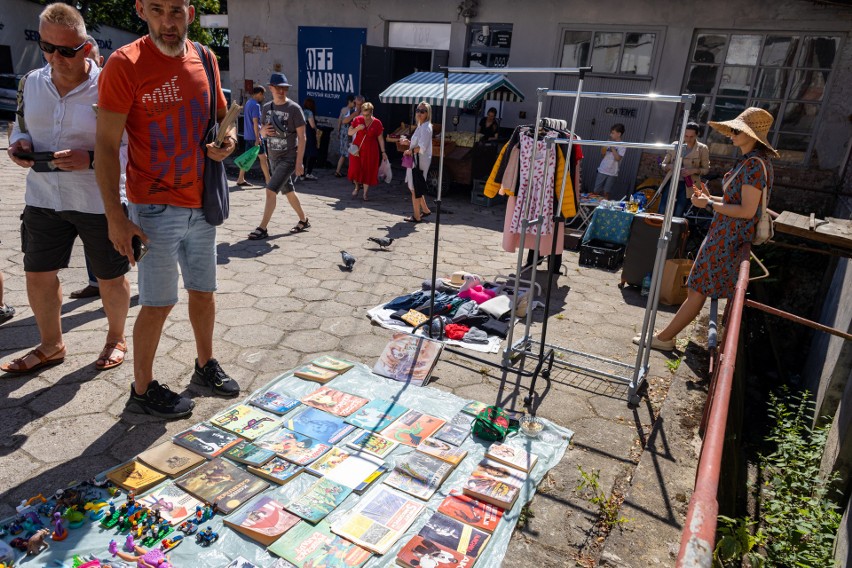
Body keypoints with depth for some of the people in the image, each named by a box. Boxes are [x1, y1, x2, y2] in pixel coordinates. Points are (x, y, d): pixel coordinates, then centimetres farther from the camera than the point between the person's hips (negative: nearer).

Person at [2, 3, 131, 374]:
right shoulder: (32, 82, 4)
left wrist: (91, 160, -28)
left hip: (100, 201, -5)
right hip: (43, 198, 6)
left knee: (110, 277, 9)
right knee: (37, 274, 13)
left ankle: (116, 339, 33)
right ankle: (51, 346, 33)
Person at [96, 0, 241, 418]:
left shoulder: (205, 60, 6)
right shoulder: (125, 64, -11)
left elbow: (223, 116, 21)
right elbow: (107, 145, -11)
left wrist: (227, 141, -3)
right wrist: (115, 217, -16)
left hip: (201, 204, 6)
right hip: (155, 208, -5)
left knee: (204, 291, 15)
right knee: (158, 303, 1)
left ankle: (205, 366, 34)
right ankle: (142, 391, 19)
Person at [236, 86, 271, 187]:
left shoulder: (248, 103, 15)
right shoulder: (255, 105, -14)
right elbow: (255, 122, -20)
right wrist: (258, 138, -21)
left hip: (248, 136, 9)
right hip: (254, 136, -9)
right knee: (263, 157, -3)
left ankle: (240, 179, 12)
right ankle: (268, 180, 1)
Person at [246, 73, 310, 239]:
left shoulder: (294, 108, -10)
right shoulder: (266, 108, 7)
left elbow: (301, 136, -12)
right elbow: (263, 131, 18)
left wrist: (299, 161, -17)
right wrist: (264, 130, -9)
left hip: (289, 158, -7)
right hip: (274, 157, 7)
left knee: (271, 190, -14)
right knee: (288, 191, 15)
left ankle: (263, 228, -8)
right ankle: (303, 220, 32)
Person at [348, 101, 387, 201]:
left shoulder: (377, 123, -3)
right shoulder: (357, 120, -2)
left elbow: (380, 139, 2)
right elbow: (349, 132, 1)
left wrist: (383, 152, -1)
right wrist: (357, 128, -18)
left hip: (370, 151, -1)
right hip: (357, 149, 1)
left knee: (368, 171, 0)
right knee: (355, 169, -2)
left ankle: (365, 193, 12)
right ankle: (357, 186, 28)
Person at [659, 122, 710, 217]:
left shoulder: (702, 149, -1)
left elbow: (706, 169, 3)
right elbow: (663, 164, 9)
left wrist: (694, 170, -16)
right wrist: (670, 166, -14)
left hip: (687, 185, -2)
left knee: (677, 216, 2)